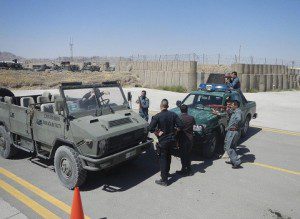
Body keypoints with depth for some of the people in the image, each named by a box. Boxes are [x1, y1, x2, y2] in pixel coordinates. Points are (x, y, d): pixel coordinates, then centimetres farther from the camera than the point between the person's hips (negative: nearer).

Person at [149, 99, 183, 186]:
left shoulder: (157, 116, -16)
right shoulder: (173, 114, -3)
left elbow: (151, 129, -23)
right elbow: (180, 126, -6)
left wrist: (157, 133, -9)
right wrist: (174, 131, 7)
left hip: (163, 141, -5)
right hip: (172, 139, 5)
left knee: (163, 159, 5)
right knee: (168, 157, 24)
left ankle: (164, 180, 9)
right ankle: (166, 172, 43)